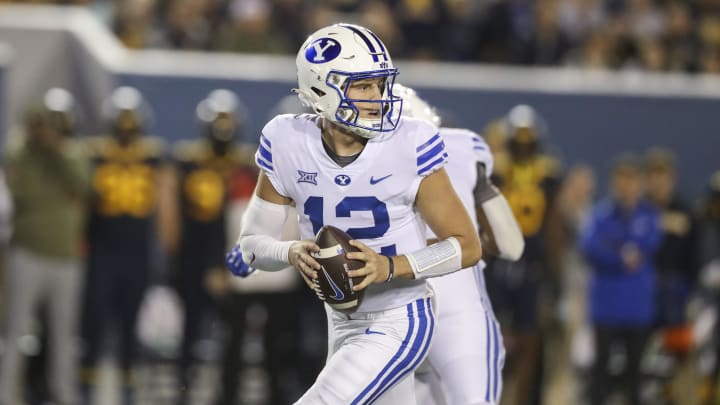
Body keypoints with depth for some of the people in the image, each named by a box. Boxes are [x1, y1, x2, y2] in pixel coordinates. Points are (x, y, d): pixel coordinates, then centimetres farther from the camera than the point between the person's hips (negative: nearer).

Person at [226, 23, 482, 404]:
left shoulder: (410, 145, -18)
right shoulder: (288, 145, -8)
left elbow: (467, 246, -11)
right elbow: (252, 244, 0)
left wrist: (391, 267, -26)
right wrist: (293, 252, -22)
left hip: (399, 322, -5)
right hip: (344, 325, 5)